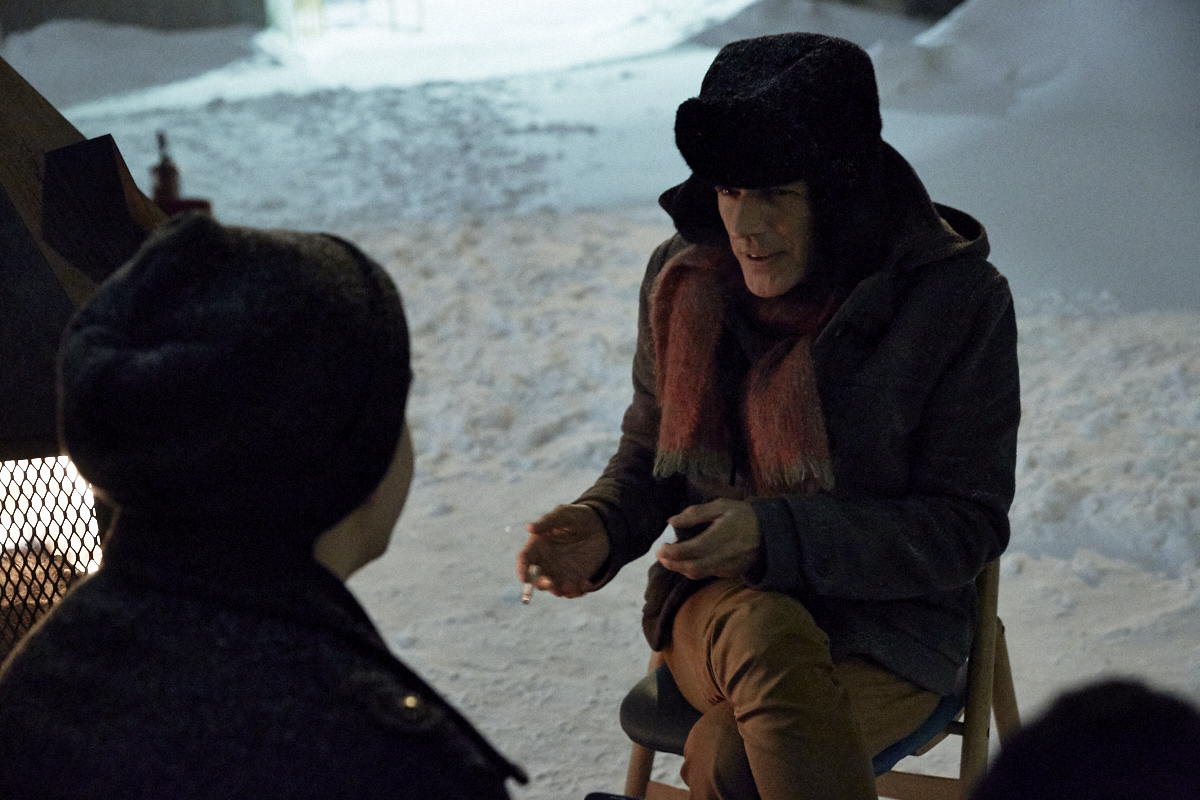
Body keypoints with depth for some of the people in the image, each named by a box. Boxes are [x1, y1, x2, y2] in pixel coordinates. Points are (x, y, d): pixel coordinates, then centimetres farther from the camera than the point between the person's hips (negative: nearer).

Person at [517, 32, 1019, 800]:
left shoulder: (957, 298, -12)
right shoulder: (684, 276, 0)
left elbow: (966, 526, -11)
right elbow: (649, 451, 14)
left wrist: (777, 535, -23)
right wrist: (602, 527, -10)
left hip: (889, 627, -3)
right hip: (721, 602, 3)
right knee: (767, 636, -35)